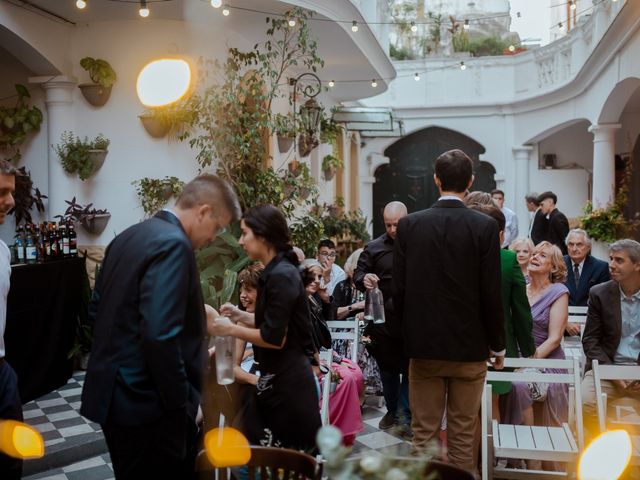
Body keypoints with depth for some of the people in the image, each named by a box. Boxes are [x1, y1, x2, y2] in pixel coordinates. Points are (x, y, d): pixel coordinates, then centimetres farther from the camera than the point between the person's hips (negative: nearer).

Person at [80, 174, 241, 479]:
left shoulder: (129, 236, 10)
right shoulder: (173, 244, -19)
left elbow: (97, 310, 17)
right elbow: (160, 336, -28)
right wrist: (182, 402, -16)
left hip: (113, 392, 9)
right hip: (147, 401, -9)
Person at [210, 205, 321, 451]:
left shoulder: (281, 276, -20)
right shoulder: (276, 271, 10)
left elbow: (275, 338, -21)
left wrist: (231, 329, -11)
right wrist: (241, 316, 11)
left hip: (287, 380, -10)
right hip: (278, 377, 10)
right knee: (250, 443, 17)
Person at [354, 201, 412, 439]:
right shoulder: (374, 247, 1)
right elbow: (358, 273, 4)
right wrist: (364, 279, -19)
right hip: (384, 319, 2)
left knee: (411, 368, 3)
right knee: (387, 367, 16)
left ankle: (405, 417, 14)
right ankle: (392, 410, 33)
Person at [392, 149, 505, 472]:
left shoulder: (409, 224, -3)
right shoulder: (484, 226, -9)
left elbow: (399, 288, -1)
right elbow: (491, 293, -9)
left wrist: (404, 336, 11)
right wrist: (497, 345, 4)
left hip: (423, 344, 2)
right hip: (470, 346, -1)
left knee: (423, 435, 10)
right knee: (462, 438, 10)